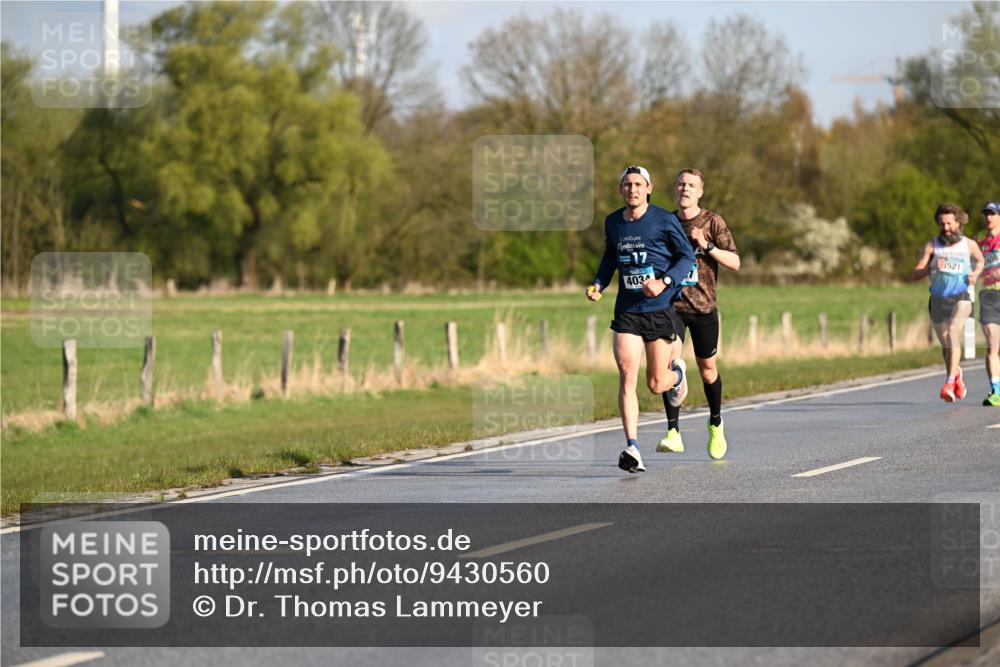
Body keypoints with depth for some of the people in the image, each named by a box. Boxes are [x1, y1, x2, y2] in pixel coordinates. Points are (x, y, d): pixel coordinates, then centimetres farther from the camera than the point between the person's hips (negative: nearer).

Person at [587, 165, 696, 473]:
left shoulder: (664, 220, -6)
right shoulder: (612, 223, 8)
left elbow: (687, 256, -2)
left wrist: (664, 282, -17)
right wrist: (598, 285, 7)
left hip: (660, 309, -3)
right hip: (626, 312, 3)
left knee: (656, 385, 4)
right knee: (627, 376, -13)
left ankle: (677, 371, 43)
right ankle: (632, 448, -16)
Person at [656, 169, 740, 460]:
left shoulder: (713, 222, -1)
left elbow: (735, 262, -8)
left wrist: (706, 245, -19)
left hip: (704, 307, -1)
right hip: (671, 304, 1)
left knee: (707, 369, 10)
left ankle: (715, 424, 36)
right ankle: (673, 433, -23)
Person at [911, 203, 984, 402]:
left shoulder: (969, 244, 3)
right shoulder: (932, 245, 0)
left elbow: (980, 261, 25)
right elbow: (915, 275, -4)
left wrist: (976, 273, 4)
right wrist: (932, 268, -23)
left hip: (961, 298, -2)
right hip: (938, 300, 2)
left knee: (953, 332, -27)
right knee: (946, 345, 12)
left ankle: (950, 382, -32)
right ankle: (956, 373, 42)